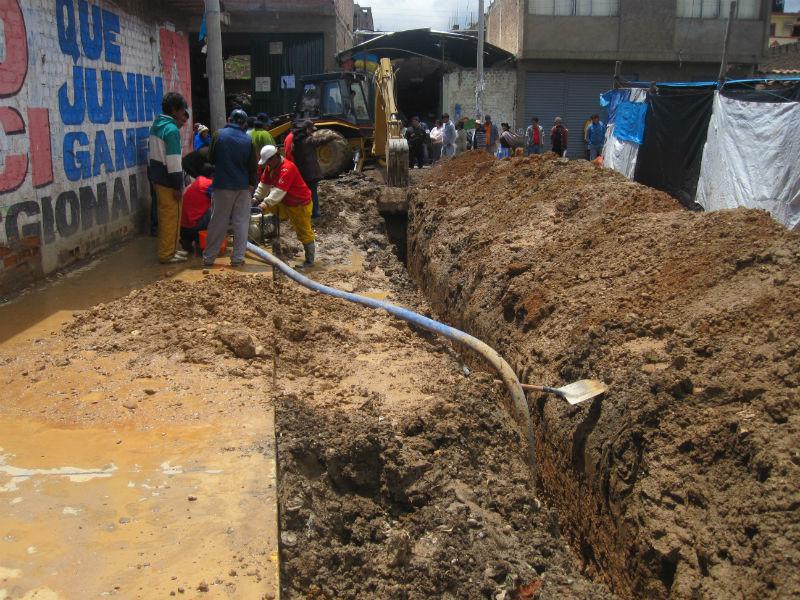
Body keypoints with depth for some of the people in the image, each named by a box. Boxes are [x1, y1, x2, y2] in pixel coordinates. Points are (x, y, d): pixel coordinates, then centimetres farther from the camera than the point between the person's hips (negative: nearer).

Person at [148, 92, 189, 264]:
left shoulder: (156, 125, 11)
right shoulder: (172, 129, -18)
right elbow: (173, 161, -21)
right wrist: (178, 186, -19)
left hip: (156, 177, 10)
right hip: (168, 181, -10)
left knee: (165, 215, 17)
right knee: (172, 217, -2)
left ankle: (169, 249, 27)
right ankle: (167, 254, 4)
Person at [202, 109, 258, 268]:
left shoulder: (219, 135, -7)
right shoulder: (247, 140, -4)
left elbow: (210, 159, 1)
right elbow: (252, 166, 2)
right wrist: (251, 183, 15)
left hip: (222, 185, 0)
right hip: (243, 186, 0)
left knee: (218, 222, 6)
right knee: (241, 222, 8)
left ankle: (208, 257, 10)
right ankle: (238, 258, 7)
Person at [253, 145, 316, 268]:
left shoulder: (287, 168, -28)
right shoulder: (271, 167, 0)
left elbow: (279, 190, -35)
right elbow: (264, 184, 6)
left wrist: (266, 203, -40)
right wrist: (256, 198, -5)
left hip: (300, 204, -9)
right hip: (285, 203, 9)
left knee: (304, 233, -2)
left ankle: (310, 260, 9)